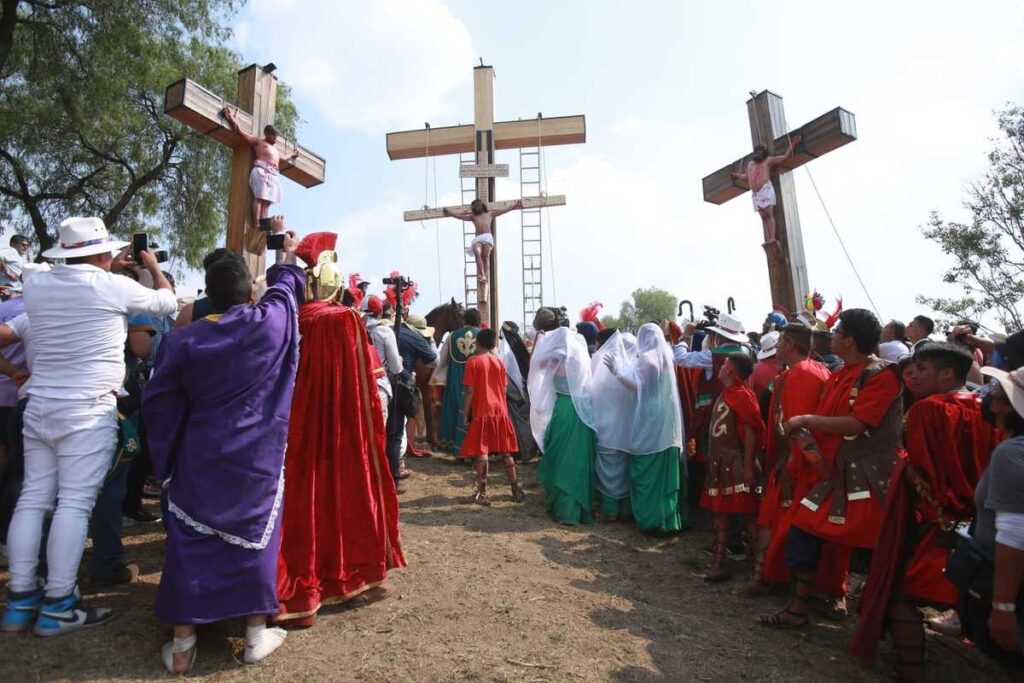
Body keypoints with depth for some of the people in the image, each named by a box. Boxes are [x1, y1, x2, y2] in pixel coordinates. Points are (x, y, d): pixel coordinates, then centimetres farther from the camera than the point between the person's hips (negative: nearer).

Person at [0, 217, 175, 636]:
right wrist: (152, 265, 22)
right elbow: (167, 302, 6)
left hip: (39, 407, 7)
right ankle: (57, 606, 2)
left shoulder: (36, 287, 7)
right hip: (88, 412, -7)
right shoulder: (113, 288, -10)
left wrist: (108, 270, 30)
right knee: (75, 502, -3)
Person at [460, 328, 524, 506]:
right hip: (500, 411, 4)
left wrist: (465, 414, -3)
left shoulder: (473, 361, -5)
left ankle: (482, 493, 2)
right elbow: (503, 389, 8)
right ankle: (516, 490, 16)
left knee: (480, 452, 1)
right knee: (506, 451, 11)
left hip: (481, 413, -4)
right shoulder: (500, 362, 6)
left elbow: (470, 391, -9)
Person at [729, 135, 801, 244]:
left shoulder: (768, 160, 14)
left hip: (766, 189, -5)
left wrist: (792, 144, 10)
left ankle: (772, 237, -26)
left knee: (769, 214, -17)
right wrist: (737, 176, 20)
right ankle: (768, 239, -12)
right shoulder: (750, 163, 28)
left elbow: (785, 157, 14)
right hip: (755, 193, 5)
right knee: (763, 217, -4)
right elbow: (746, 178, 34)